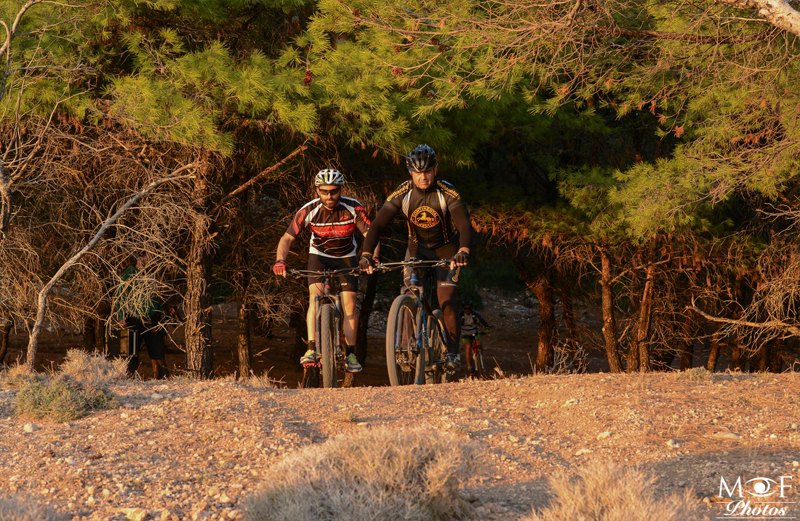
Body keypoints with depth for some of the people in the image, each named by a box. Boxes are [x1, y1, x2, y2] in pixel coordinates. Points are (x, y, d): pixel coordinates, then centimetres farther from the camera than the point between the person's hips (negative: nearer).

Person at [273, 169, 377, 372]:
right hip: (319, 255, 0)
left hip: (346, 257, 1)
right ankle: (312, 349, -26)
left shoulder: (353, 208, -25)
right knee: (315, 296, -22)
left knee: (349, 305, -8)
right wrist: (280, 260, -38)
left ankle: (350, 354, 4)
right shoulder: (309, 211, -24)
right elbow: (287, 238, -20)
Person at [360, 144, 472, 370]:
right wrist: (366, 254, -39)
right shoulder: (402, 193, -20)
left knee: (447, 304, -13)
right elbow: (378, 224, -24)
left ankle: (453, 352, 2)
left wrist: (463, 250, -55)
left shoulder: (447, 193, -25)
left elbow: (464, 224, -36)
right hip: (417, 247, 2)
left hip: (446, 248, -2)